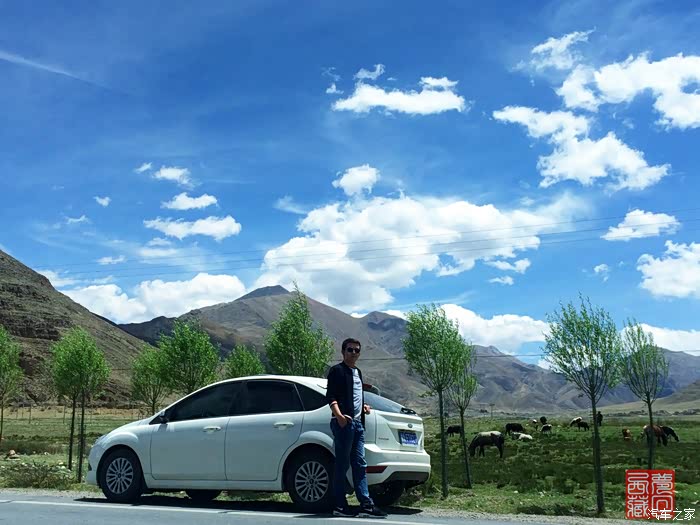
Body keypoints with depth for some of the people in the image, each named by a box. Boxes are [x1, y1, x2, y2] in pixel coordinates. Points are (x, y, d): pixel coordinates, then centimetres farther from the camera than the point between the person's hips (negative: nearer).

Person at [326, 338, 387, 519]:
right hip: (344, 422, -8)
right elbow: (331, 397, -11)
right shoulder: (337, 370, -2)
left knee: (360, 465, 5)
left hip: (358, 423, 8)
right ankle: (340, 506, 2)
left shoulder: (358, 372, 22)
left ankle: (366, 505, 4)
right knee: (342, 464, -4)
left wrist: (364, 406, 15)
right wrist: (339, 415, -26)